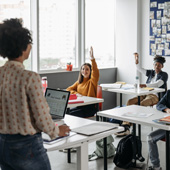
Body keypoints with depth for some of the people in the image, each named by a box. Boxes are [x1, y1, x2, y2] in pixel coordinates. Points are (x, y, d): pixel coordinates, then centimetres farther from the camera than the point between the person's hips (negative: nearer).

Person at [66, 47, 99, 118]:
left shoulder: (92, 81, -1)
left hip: (90, 107, -6)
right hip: (80, 106, 6)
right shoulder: (79, 82, 17)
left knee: (71, 114, -25)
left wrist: (92, 59, -36)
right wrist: (76, 93, -5)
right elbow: (69, 89, 18)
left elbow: (96, 72, -21)